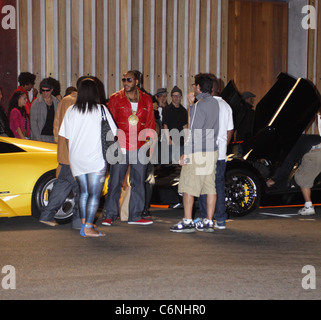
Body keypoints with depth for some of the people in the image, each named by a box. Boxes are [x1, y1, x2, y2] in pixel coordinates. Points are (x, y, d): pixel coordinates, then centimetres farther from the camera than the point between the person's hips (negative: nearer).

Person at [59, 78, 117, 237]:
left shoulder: (71, 111, 4)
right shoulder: (101, 110, -5)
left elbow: (66, 137, 8)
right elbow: (112, 132, -2)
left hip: (76, 159, 4)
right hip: (96, 158, -4)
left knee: (83, 191, 17)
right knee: (95, 194, 0)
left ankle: (84, 224, 17)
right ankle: (88, 227, -5)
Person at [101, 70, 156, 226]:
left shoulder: (146, 100, 12)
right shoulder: (115, 99, 6)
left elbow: (150, 122, 14)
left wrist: (149, 140, 3)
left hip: (140, 147, 2)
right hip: (119, 146, -2)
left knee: (138, 182, 6)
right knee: (115, 181, -3)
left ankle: (135, 216, 14)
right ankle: (109, 215, 5)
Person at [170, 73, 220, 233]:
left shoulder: (199, 106, -14)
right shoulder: (215, 103, 11)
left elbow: (194, 133, -17)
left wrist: (185, 154, -13)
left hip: (197, 153, -8)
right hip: (212, 151, 8)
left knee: (188, 187, -2)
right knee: (210, 187, 8)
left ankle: (188, 221, -2)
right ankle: (209, 222, 10)